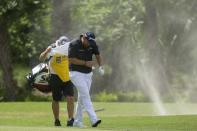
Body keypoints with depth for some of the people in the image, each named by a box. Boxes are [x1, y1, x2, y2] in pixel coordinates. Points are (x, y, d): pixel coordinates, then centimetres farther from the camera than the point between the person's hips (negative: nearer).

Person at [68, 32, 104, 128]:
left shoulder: (92, 44, 0)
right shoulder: (74, 45, -17)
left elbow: (97, 55, 11)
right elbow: (71, 59, -21)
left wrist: (100, 66, -7)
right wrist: (86, 63, -25)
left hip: (88, 74, 6)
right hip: (76, 73, -6)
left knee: (82, 97, 8)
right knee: (85, 95, -16)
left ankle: (77, 121, 16)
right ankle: (93, 119, -26)